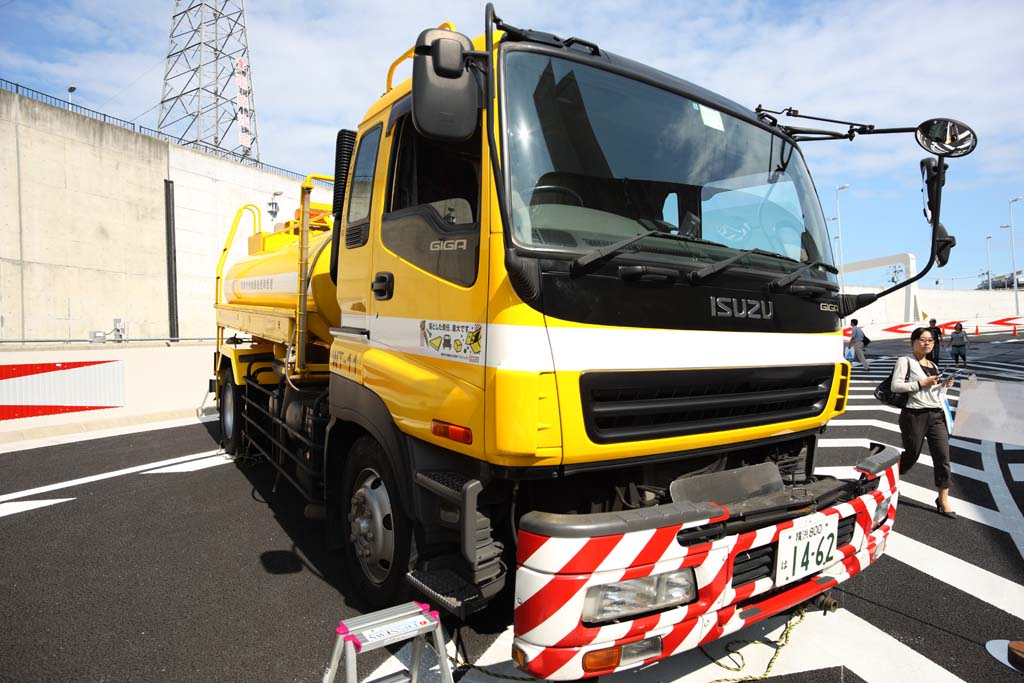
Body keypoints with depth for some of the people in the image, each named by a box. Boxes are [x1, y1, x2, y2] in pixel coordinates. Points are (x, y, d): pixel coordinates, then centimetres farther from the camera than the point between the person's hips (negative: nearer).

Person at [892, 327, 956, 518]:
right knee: (911, 455, 6)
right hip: (915, 415, -6)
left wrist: (944, 385, 6)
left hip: (936, 415, 6)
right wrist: (922, 383, -17)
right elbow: (895, 386, -14)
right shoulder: (905, 361, -4)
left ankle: (943, 502, 7)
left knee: (943, 458, -1)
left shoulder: (933, 366, 18)